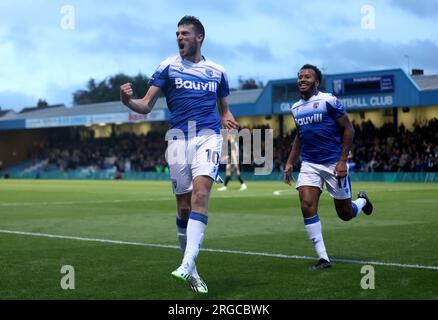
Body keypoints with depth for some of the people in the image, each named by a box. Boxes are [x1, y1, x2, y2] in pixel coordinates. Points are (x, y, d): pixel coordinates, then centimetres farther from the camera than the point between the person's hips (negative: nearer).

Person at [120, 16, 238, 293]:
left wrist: (228, 120, -3)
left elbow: (224, 109, 21)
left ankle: (188, 265, -28)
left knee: (200, 193, -22)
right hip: (178, 139, 1)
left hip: (208, 136, 0)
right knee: (184, 206, 3)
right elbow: (147, 106, 1)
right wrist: (128, 101, -21)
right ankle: (191, 270, 17)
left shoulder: (217, 71, 11)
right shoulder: (168, 67, 6)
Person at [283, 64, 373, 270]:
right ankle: (323, 258, -7)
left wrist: (342, 161, -14)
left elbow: (348, 129, -8)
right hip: (309, 164, 5)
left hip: (333, 163, -5)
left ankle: (362, 201, 41)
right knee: (307, 207, -14)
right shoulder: (296, 108, 9)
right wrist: (289, 163, 17)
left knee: (345, 214, 4)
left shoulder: (328, 101, -10)